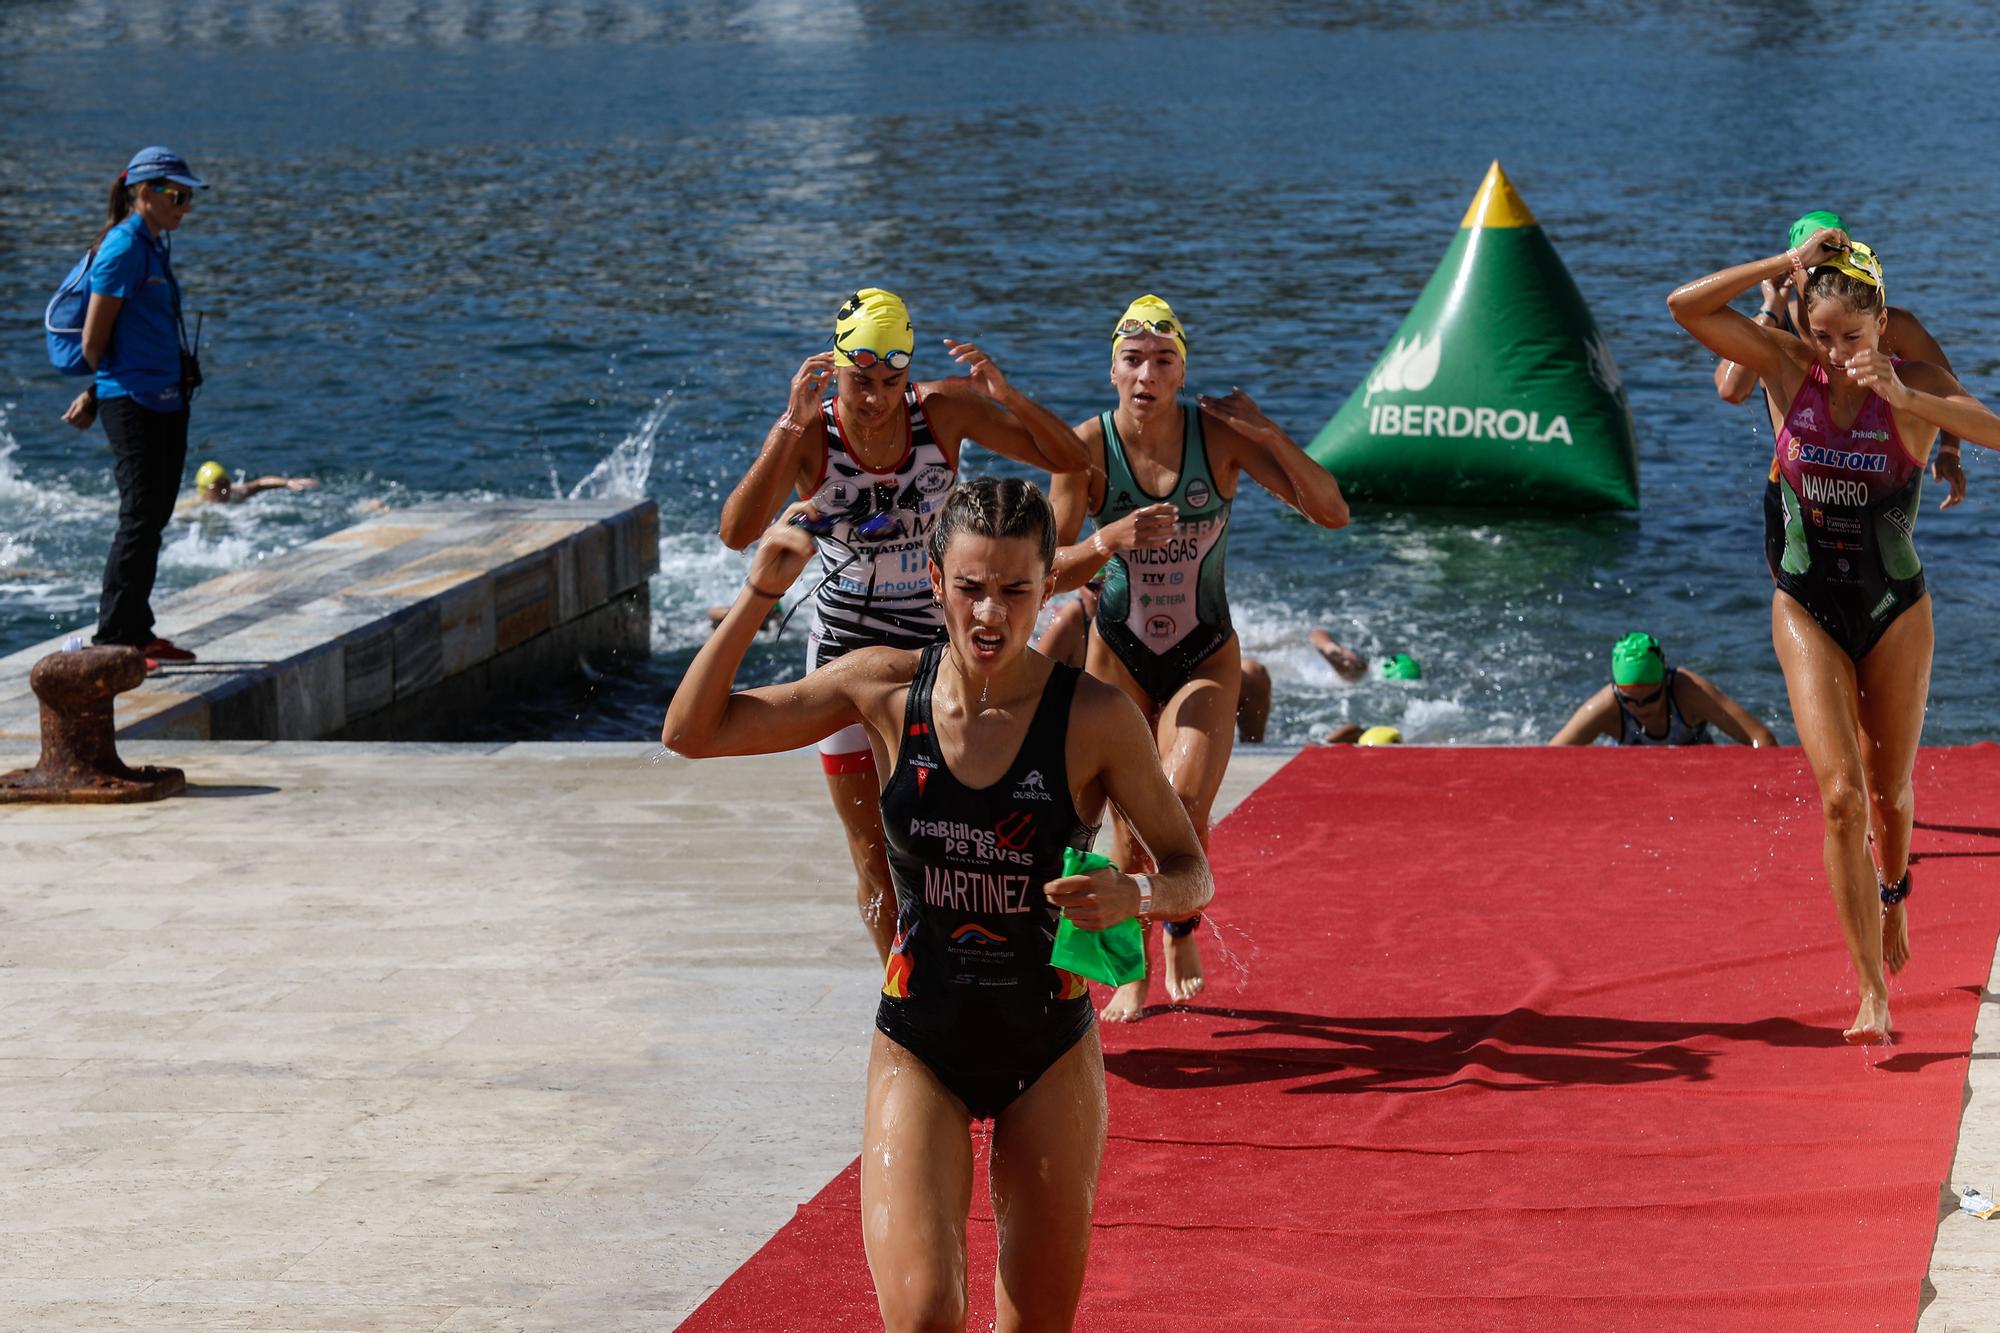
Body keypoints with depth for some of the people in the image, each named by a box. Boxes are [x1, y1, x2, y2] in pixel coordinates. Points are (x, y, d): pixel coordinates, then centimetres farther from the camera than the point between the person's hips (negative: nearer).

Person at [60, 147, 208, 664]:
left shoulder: (154, 247, 14)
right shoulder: (124, 248, -15)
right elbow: (93, 340, -13)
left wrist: (95, 394, 15)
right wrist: (99, 393, 3)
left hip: (166, 401, 9)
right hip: (132, 402, -9)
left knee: (154, 518, 12)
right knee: (139, 518, -7)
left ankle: (136, 632, 20)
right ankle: (112, 638, -3)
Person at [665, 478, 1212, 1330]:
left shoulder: (1094, 718, -12)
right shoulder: (886, 689, -6)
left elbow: (1191, 872, -4)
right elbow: (692, 732, -2)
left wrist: (1133, 895, -27)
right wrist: (759, 595, -12)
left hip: (1050, 1051, 0)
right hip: (919, 1045, 0)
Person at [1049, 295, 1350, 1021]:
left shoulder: (1220, 435, -13)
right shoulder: (1088, 448, -13)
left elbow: (1332, 512, -15)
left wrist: (1269, 434, -25)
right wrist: (1111, 543, -29)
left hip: (1205, 656, -1)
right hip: (1118, 654, 1)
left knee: (1183, 804, -20)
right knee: (1131, 829, 0)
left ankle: (1182, 932, 9)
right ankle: (1132, 970, 24)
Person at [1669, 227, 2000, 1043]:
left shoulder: (1917, 384, -12)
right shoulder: (1788, 367, -8)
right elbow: (1685, 306, -15)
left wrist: (1907, 401, -41)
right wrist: (1787, 264, -20)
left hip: (1895, 608, 0)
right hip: (1807, 607, 0)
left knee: (1889, 793, 15)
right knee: (1839, 794, -14)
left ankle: (1893, 893, 51)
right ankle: (1873, 994, -11)